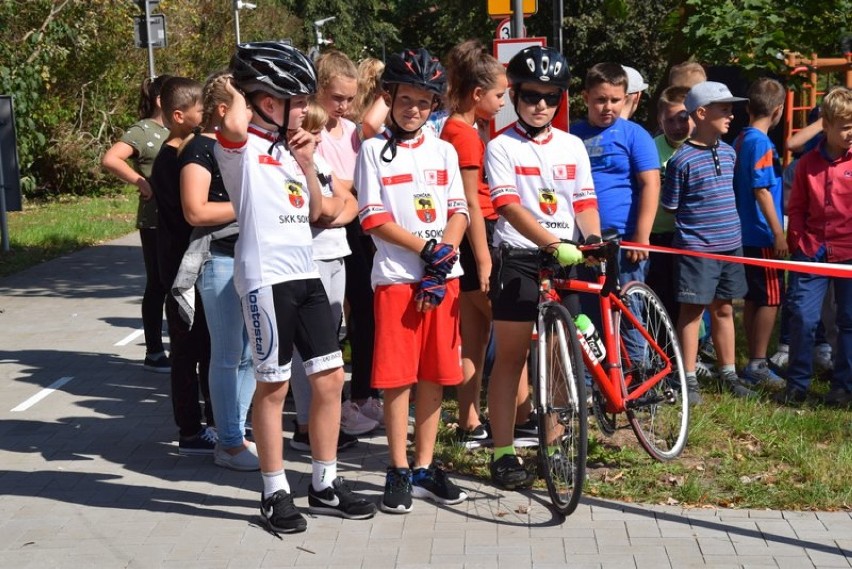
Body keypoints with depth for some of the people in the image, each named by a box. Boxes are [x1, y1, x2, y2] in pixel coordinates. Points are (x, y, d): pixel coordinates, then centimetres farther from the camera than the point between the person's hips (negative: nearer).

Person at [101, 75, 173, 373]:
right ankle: (154, 353, 12)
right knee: (158, 286, 1)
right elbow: (110, 159, -22)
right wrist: (141, 182, -22)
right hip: (156, 222, -7)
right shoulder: (143, 131, -10)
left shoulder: (174, 131, 13)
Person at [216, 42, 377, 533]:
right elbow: (235, 126, -32)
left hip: (305, 272, 8)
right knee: (274, 386, 1)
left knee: (330, 378, 8)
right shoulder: (242, 147, -7)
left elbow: (315, 212, 20)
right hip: (266, 276, -8)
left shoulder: (287, 148, 18)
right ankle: (276, 493, 14)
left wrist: (307, 164, 6)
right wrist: (234, 92, -11)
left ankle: (325, 485, 21)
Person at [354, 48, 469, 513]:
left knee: (434, 376, 7)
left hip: (442, 278, 3)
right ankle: (398, 472, 8)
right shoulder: (374, 150, 2)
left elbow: (458, 212, 7)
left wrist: (443, 261, -9)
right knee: (397, 377, -2)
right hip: (396, 277, -3)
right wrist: (427, 249, -13)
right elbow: (374, 219, -5)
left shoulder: (444, 152, 12)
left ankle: (424, 468, 17)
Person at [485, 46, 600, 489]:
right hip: (519, 258, -4)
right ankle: (503, 453, 6)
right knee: (510, 356, 1)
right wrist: (552, 243, -28)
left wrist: (595, 240, -10)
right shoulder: (502, 147, -4)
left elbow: (584, 203, 10)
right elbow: (510, 207, -16)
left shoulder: (572, 146, 10)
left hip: (566, 259, 4)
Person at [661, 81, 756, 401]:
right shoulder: (682, 159, -12)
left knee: (724, 309, 14)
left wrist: (728, 227, 15)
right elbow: (670, 207, -7)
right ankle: (689, 379, 9)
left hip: (730, 245, 6)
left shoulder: (728, 153, 9)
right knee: (693, 310, 1)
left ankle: (728, 375, 23)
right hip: (696, 247, -6)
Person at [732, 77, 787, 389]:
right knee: (770, 299, -4)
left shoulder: (741, 139, 13)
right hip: (763, 236, -9)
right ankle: (758, 365, -3)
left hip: (747, 233, 9)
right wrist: (779, 233, -18)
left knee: (753, 299, 12)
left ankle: (754, 364, 17)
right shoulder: (760, 141, -15)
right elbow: (761, 190, -19)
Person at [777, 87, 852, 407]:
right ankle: (797, 384, 12)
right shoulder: (808, 163, 4)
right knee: (802, 317, -1)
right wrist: (798, 242, 1)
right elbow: (796, 208, 10)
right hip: (812, 252, 1)